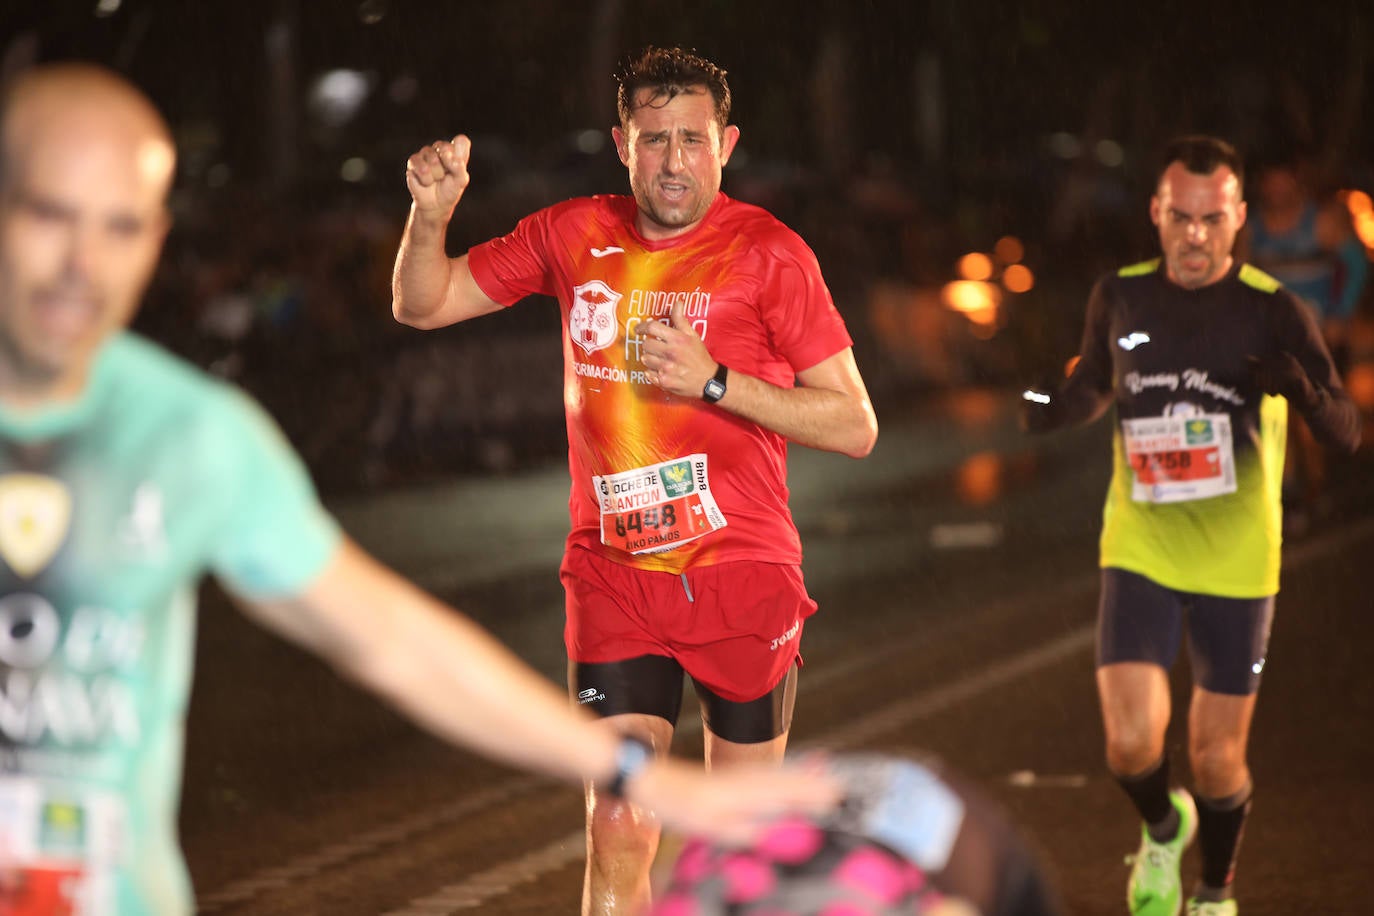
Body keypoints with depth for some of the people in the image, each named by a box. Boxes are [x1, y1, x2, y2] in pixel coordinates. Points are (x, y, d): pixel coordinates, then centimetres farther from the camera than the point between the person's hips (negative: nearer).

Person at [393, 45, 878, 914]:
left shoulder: (769, 253, -7)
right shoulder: (574, 235, 3)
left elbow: (855, 427, -8)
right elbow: (422, 305, 13)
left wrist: (715, 382, -19)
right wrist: (432, 211, -7)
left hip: (744, 576, -1)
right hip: (614, 574, 2)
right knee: (618, 832, -9)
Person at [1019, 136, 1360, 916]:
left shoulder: (1274, 311, -8)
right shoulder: (1121, 298, 0)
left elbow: (1347, 434, -12)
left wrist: (1303, 391, -33)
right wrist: (1055, 408, -3)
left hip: (1236, 564, -1)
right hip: (1141, 552, 1)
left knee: (1217, 756, 6)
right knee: (1132, 743, -12)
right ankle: (1163, 830, 23)